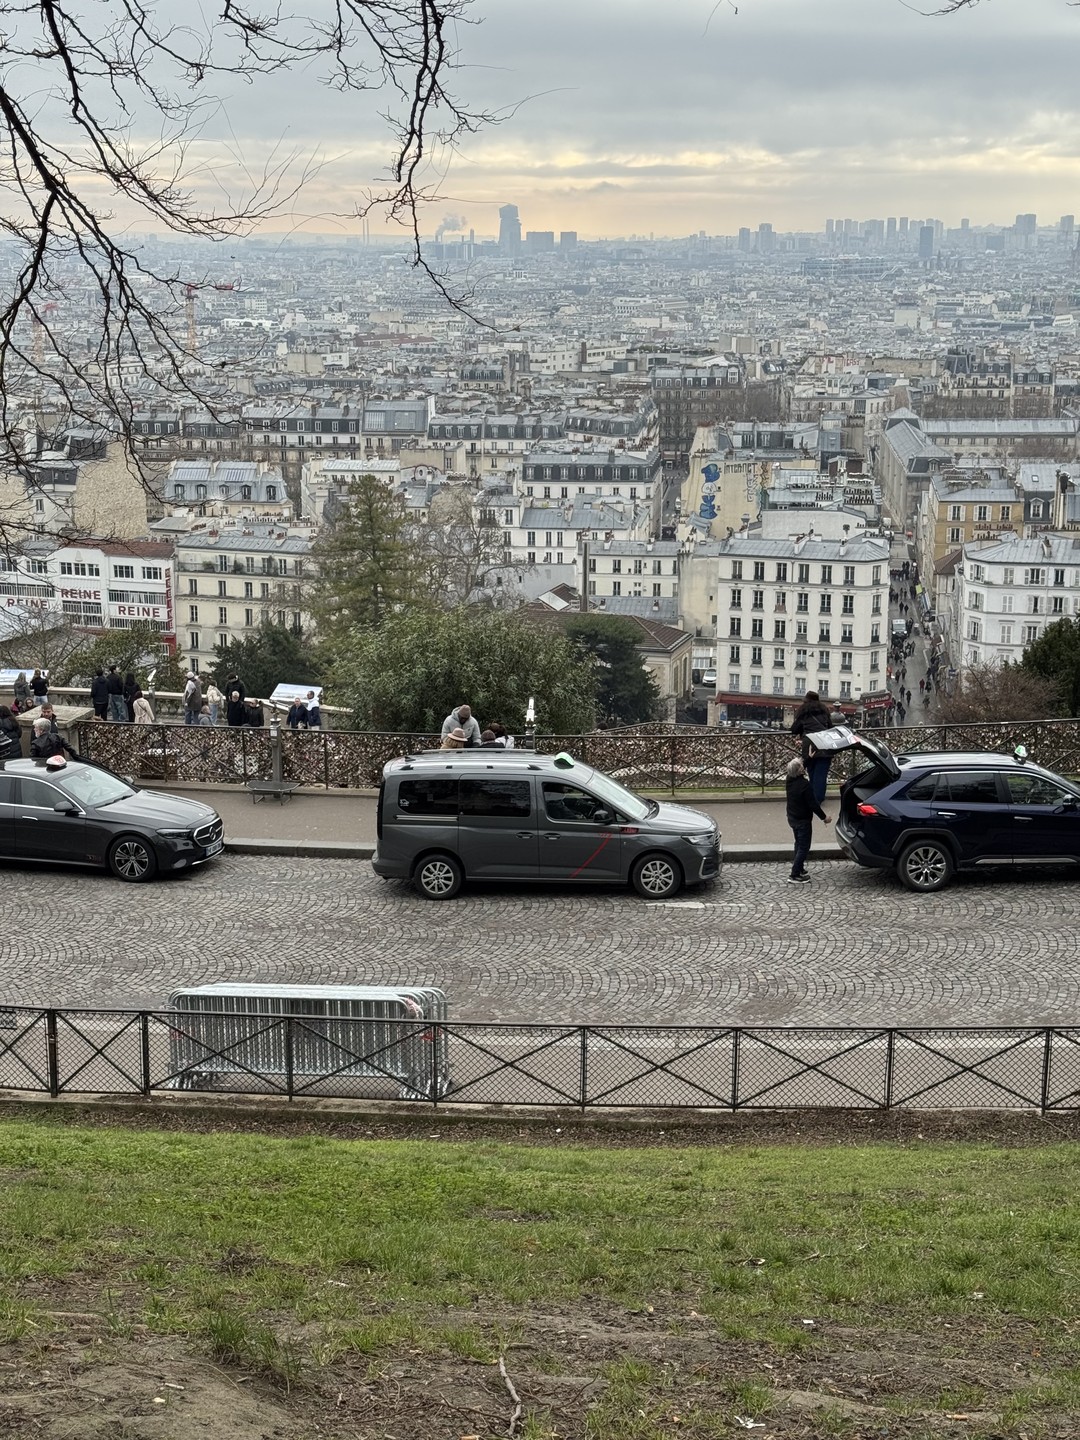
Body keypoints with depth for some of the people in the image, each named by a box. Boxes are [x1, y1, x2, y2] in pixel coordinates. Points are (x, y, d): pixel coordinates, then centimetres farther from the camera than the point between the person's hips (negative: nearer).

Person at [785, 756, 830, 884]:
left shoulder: (790, 780, -5)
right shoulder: (805, 785, -28)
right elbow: (813, 804, -23)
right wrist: (824, 817, -10)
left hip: (792, 818, 8)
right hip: (803, 820, -8)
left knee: (799, 844, 24)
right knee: (803, 847, 0)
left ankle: (799, 869, 34)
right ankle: (795, 875, -2)